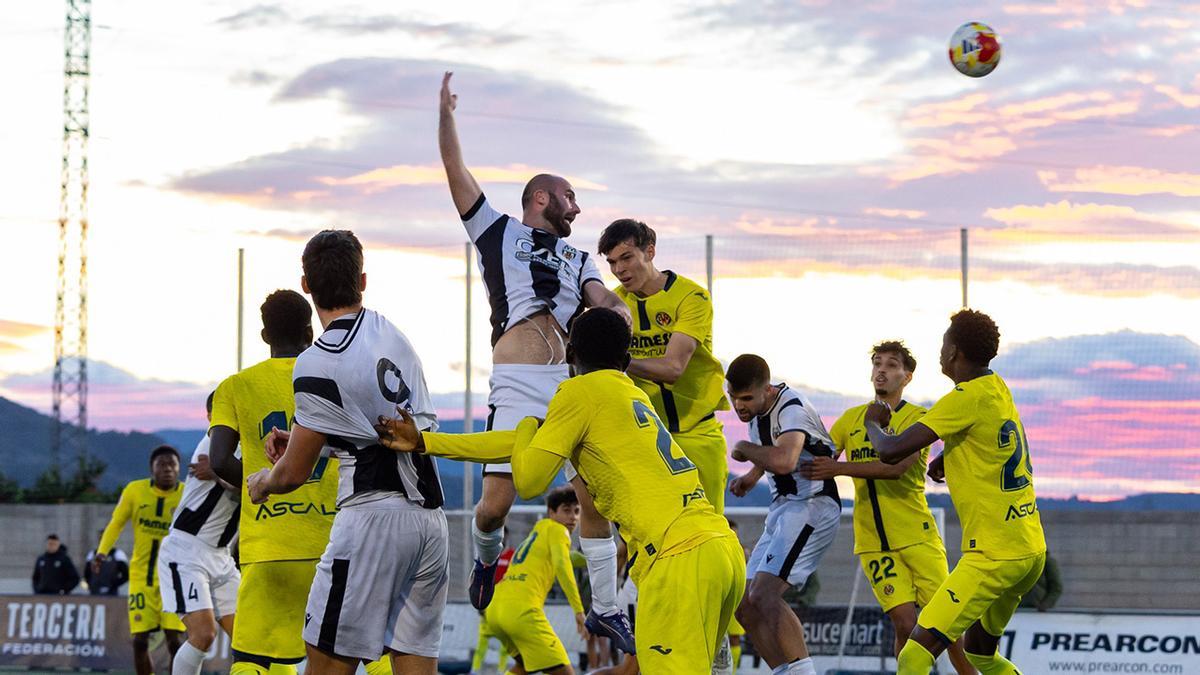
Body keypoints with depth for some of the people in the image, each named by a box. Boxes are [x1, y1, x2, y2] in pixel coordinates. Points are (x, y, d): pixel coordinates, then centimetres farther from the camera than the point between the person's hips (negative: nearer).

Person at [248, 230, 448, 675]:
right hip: (430, 517, 8)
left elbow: (293, 474, -3)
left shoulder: (318, 364, -12)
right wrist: (301, 440, 25)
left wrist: (262, 482, 19)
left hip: (374, 516, -7)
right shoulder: (392, 333, 10)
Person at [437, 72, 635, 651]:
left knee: (594, 493, -1)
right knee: (496, 500, -9)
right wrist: (446, 115, 5)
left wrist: (618, 312, -14)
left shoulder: (577, 259, 25)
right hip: (516, 384, -4)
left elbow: (605, 301, 7)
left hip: (571, 383, 4)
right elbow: (455, 172, 10)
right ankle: (485, 556, 25)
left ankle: (604, 609, 10)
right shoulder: (496, 230, 16)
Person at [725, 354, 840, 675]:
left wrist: (745, 449, -22)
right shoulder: (757, 409, 7)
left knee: (764, 595, -24)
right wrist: (753, 474, 19)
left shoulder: (791, 408, -20)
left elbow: (783, 461, -40)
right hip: (782, 509, 10)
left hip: (813, 505, -10)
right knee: (746, 606, 5)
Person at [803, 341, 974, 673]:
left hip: (917, 534, -2)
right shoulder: (851, 419, 12)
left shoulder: (918, 418, -3)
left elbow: (896, 467, -18)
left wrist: (839, 468, -24)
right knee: (905, 624, -10)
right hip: (873, 542, 2)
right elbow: (821, 460, 13)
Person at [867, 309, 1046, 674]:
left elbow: (891, 452, -18)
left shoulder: (966, 398, -15)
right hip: (1032, 548, 9)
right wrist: (949, 458, 17)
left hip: (994, 555, -9)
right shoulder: (997, 388, 11)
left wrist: (874, 423, 4)